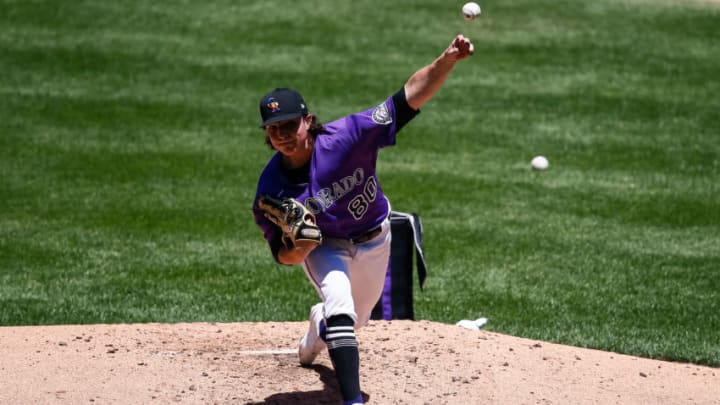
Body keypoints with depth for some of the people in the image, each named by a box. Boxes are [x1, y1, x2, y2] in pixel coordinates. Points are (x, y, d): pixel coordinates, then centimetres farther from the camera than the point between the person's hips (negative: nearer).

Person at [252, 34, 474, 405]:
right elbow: (281, 254, -16)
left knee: (356, 319, 20)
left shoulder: (347, 136, -33)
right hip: (323, 246, -2)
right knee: (340, 308, -29)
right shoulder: (271, 189, -27)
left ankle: (316, 329, 58)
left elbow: (410, 96, -40)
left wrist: (448, 59, -54)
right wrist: (296, 249, -41)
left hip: (374, 240, 2)